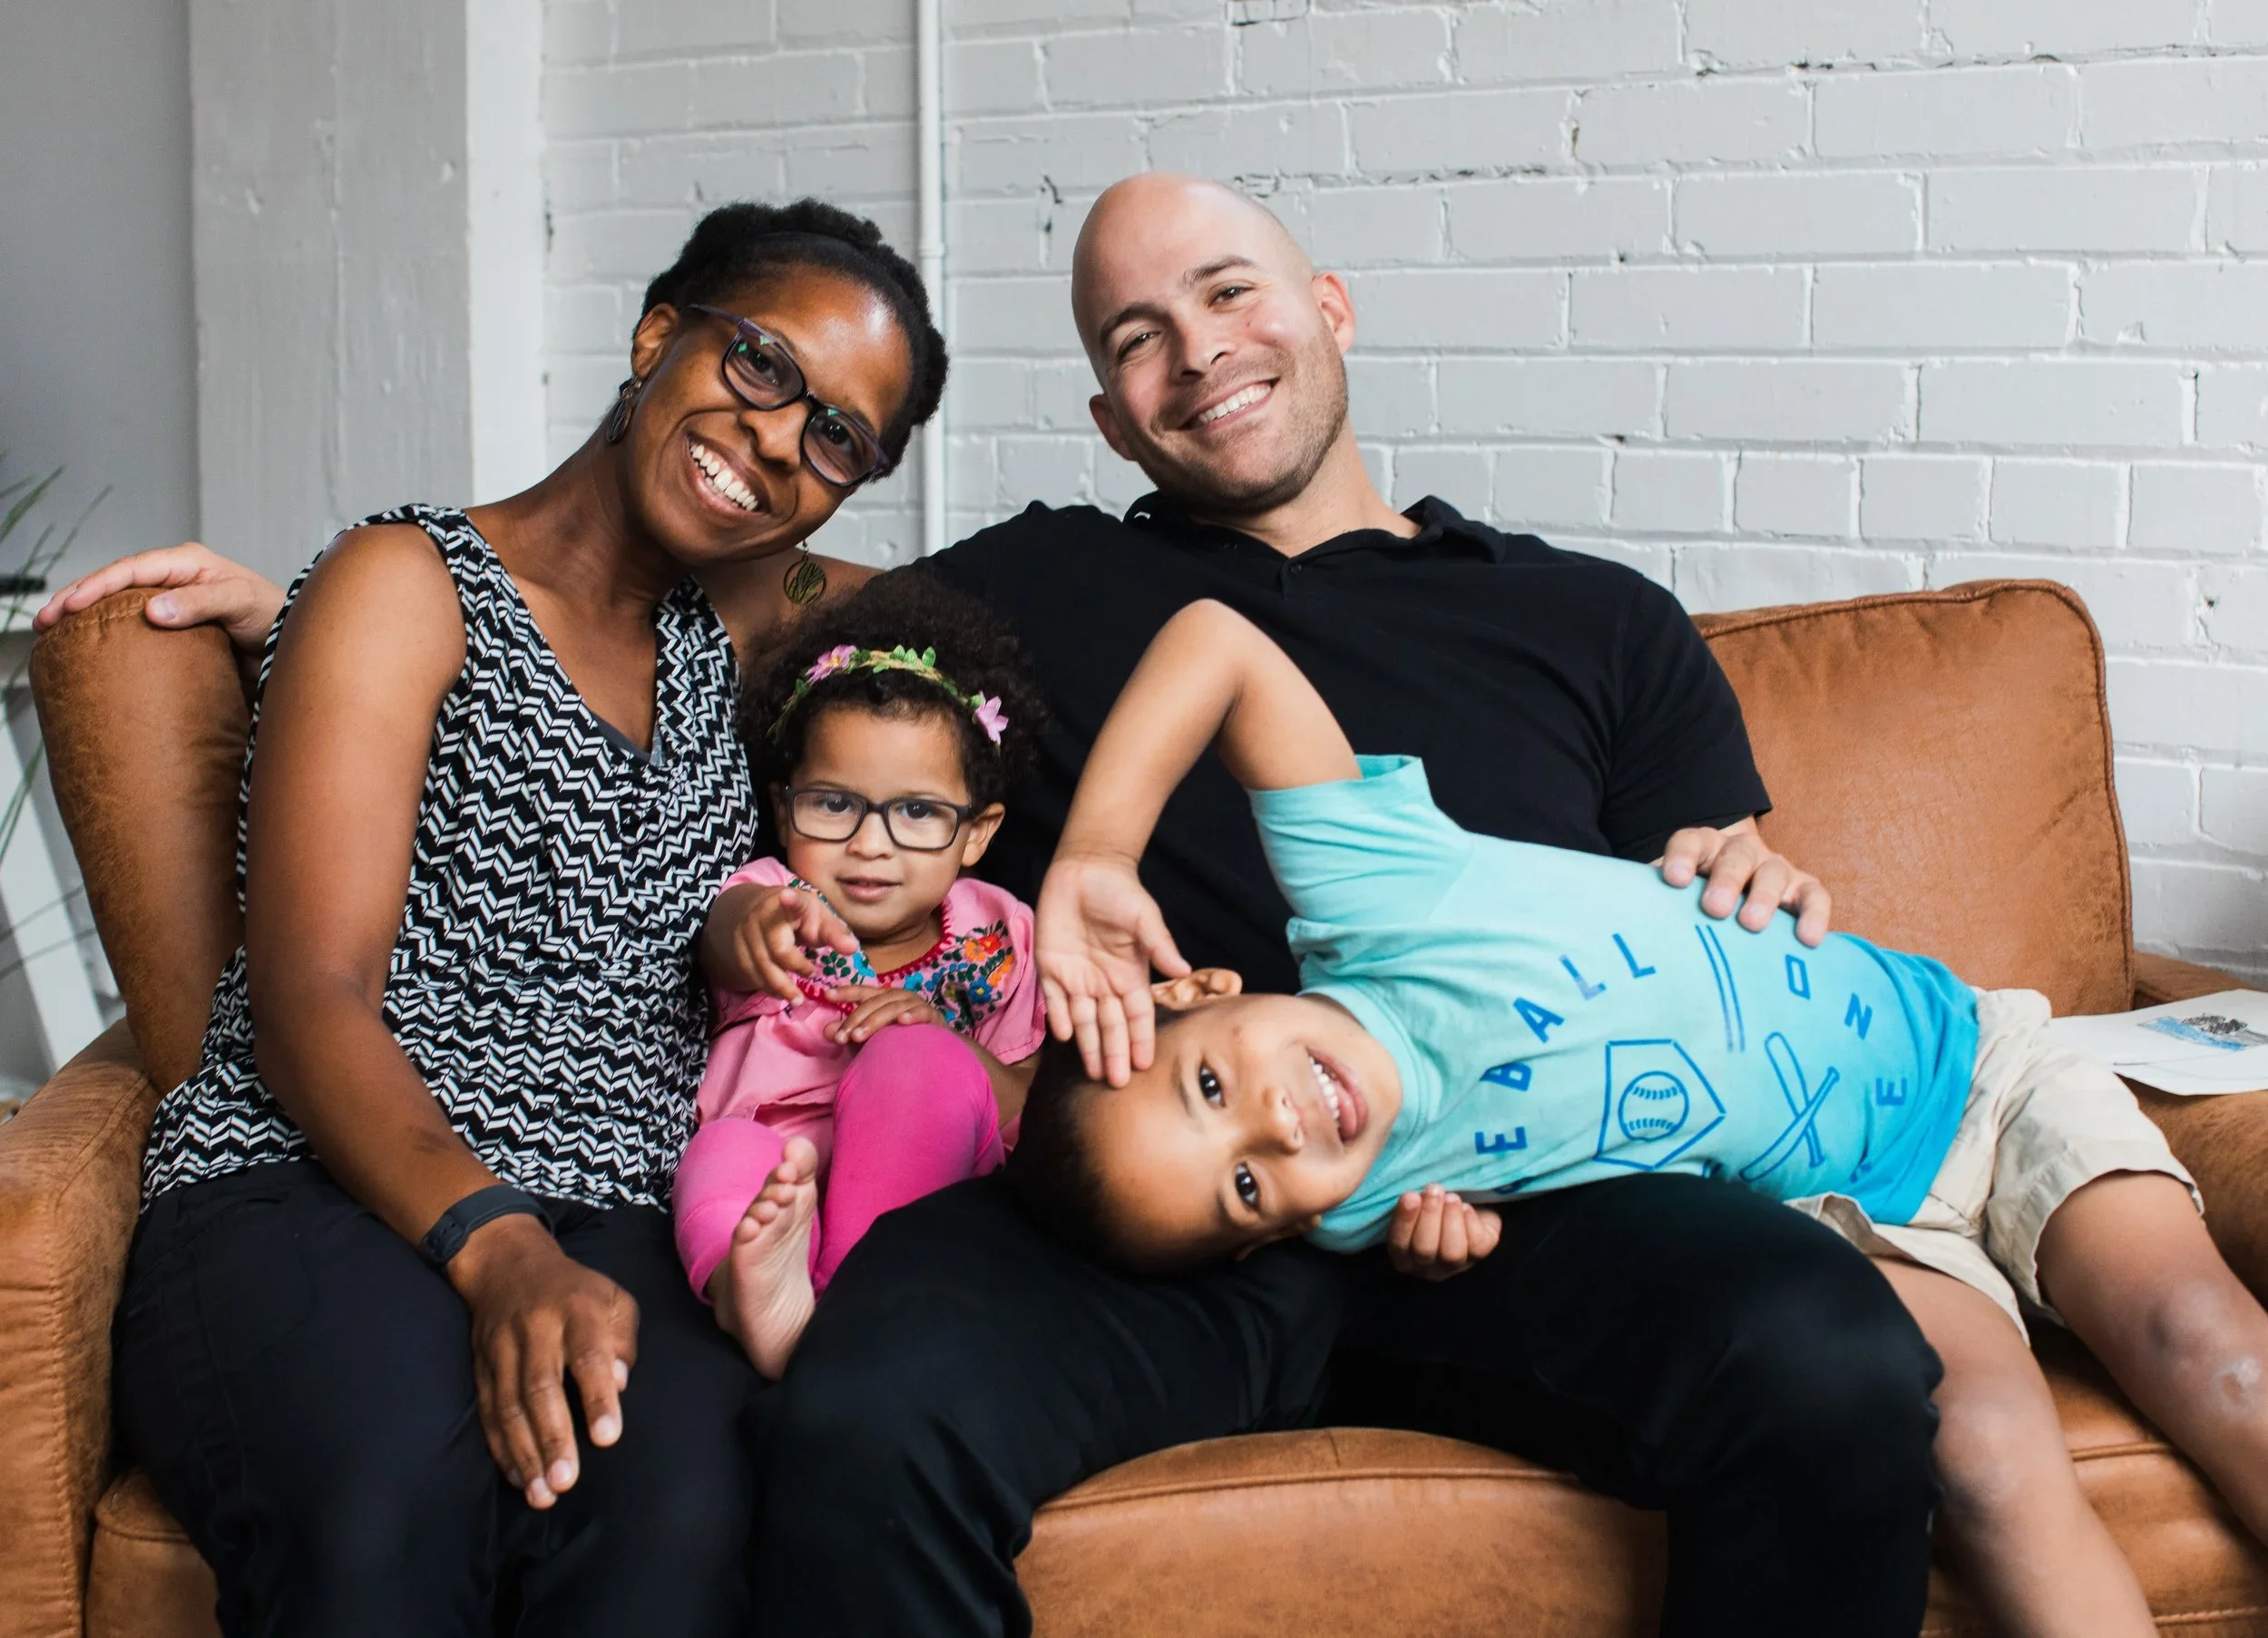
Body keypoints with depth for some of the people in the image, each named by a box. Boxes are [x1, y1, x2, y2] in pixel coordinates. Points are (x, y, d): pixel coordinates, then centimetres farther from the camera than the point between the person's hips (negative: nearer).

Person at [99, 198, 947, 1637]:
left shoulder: (728, 652, 24)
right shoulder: (410, 587, 4)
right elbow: (309, 999, -7)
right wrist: (494, 1247, -24)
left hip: (615, 1227, 4)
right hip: (303, 1190, -4)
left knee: (678, 1505, -34)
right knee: (396, 1494, -39)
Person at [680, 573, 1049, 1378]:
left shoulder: (996, 939, 10)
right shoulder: (772, 901, 7)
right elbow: (720, 942, -20)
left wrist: (957, 1051, -16)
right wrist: (750, 925, -47)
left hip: (922, 1190, 0)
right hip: (778, 1190, 0)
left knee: (914, 1060, -28)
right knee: (729, 1150, -32)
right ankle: (768, 1307, -59)